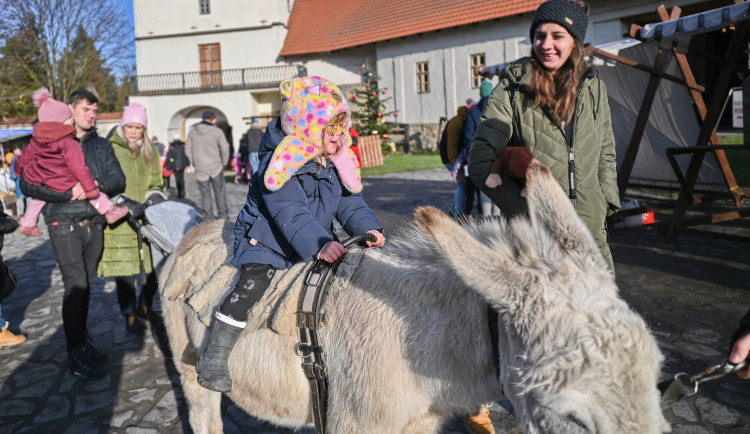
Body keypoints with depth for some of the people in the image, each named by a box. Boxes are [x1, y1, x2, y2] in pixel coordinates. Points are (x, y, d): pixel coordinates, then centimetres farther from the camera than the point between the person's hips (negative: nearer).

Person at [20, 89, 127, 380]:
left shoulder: (102, 145, 13)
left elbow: (118, 179, 2)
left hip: (94, 224, 4)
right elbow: (28, 184, -8)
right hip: (65, 224, -4)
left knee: (86, 285, 12)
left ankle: (81, 340, 26)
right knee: (75, 285, -9)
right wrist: (69, 192, -18)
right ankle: (76, 356, 0)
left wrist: (94, 186, -18)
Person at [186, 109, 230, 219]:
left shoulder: (193, 132, 3)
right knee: (220, 192, 10)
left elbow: (188, 150, 5)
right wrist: (223, 162, 3)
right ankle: (222, 215, 16)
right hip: (216, 168, -2)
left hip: (200, 169, 2)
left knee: (205, 194, 8)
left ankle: (209, 218, 10)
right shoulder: (217, 132, -9)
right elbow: (225, 148, -11)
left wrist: (194, 163, 13)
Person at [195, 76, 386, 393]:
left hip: (316, 242, 7)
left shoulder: (336, 162, 1)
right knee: (253, 283, -25)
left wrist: (368, 228, -20)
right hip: (267, 240, -7)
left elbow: (349, 202, -1)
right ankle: (213, 358, -12)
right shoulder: (281, 163, -23)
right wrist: (320, 245, -48)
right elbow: (291, 214, -35)